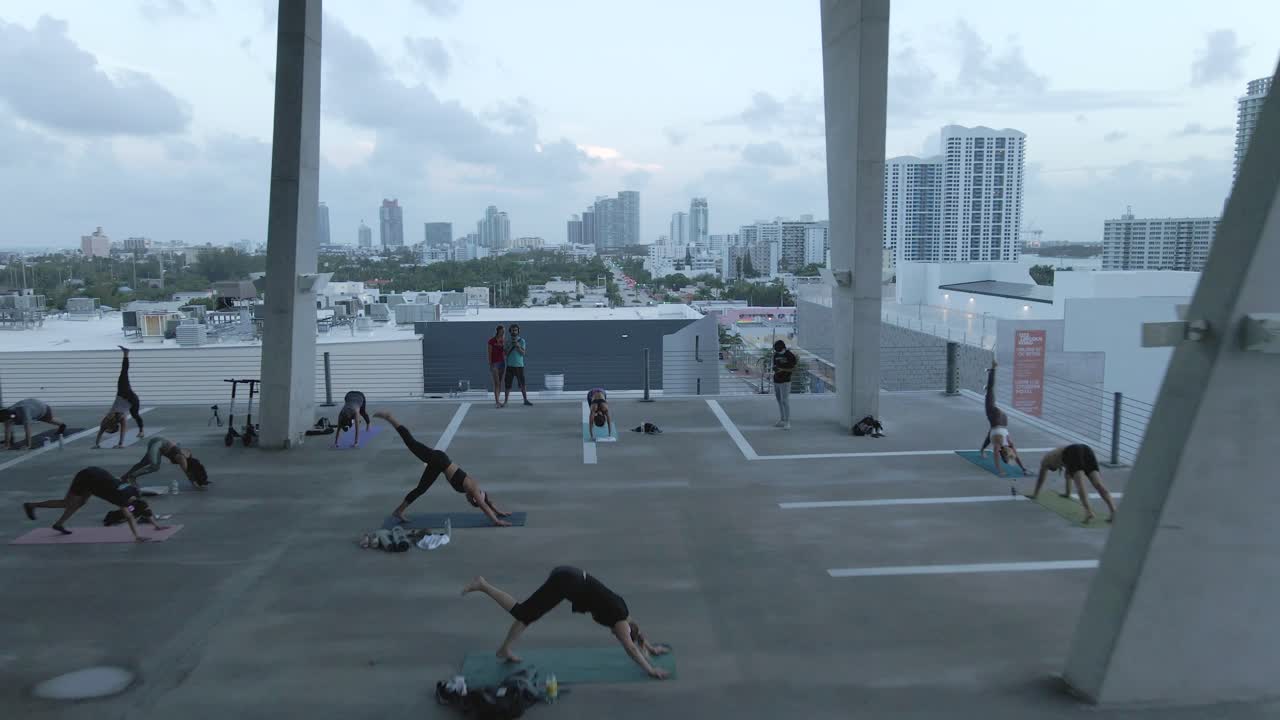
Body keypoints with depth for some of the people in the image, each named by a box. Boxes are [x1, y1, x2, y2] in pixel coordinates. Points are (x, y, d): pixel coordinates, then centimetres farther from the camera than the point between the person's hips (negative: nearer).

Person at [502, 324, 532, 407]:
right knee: (508, 384, 1)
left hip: (519, 366, -1)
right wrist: (510, 346, -13)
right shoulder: (508, 341, 8)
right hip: (510, 366, 1)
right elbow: (506, 353, 3)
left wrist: (518, 346, -20)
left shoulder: (522, 341, 2)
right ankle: (505, 401, 6)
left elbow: (523, 354, -4)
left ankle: (526, 400, 9)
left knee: (522, 384, 1)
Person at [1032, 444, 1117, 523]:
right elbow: (1068, 474, 61)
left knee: (1080, 486, -21)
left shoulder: (1046, 459, 36)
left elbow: (1041, 478, 43)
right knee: (1098, 484, -11)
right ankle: (1113, 511, -31)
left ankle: (1088, 511, -45)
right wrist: (1067, 493, 72)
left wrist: (1035, 494, 55)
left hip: (1073, 454, -5)